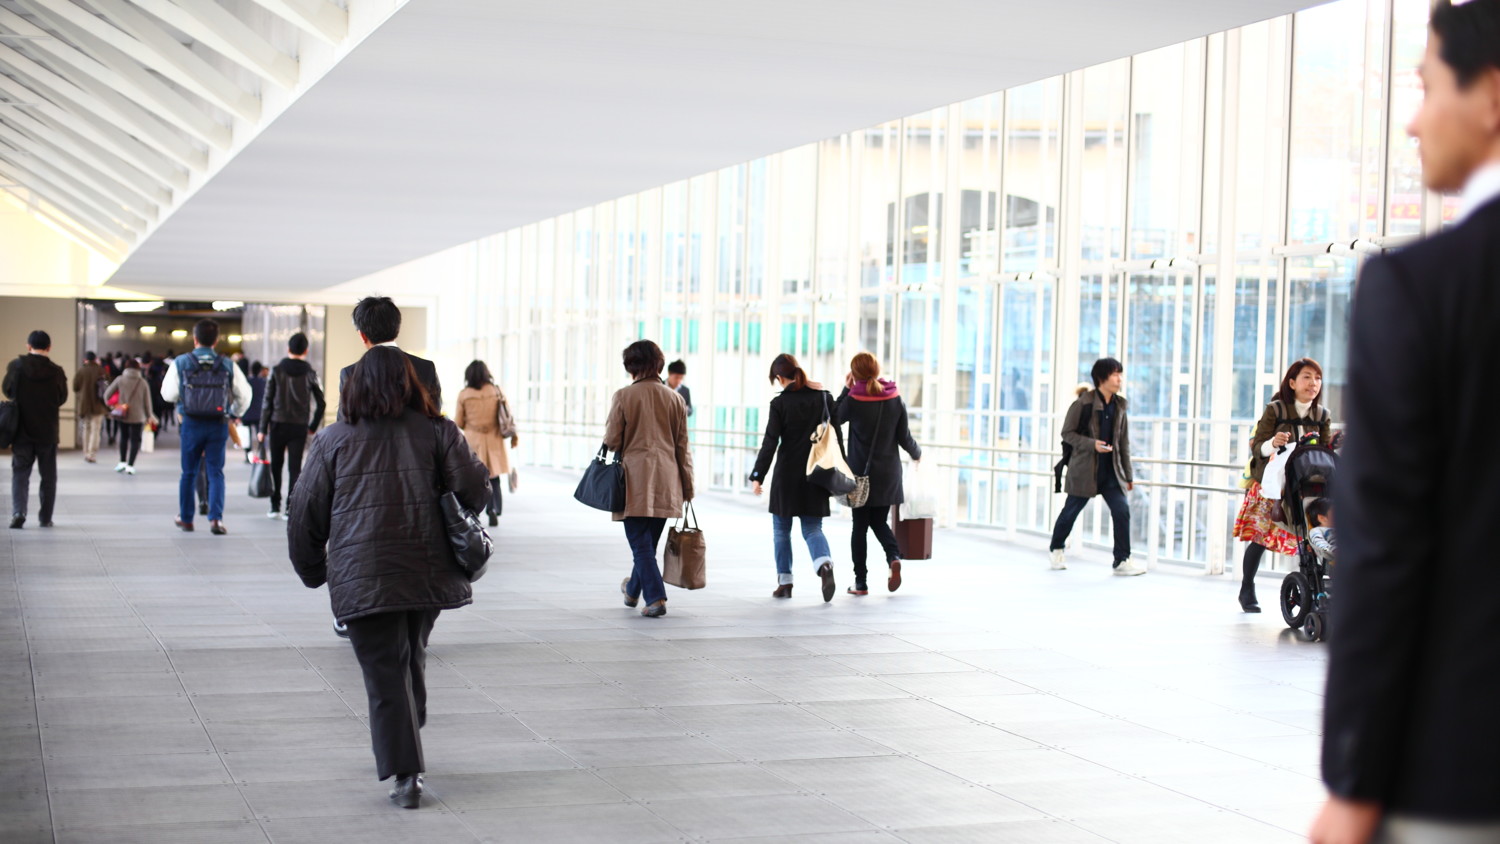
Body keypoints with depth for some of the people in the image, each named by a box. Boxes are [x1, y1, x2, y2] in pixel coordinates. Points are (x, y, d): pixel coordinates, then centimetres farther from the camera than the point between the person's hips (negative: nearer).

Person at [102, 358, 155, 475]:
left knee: (124, 437, 21)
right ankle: (130, 465, -3)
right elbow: (147, 401, -1)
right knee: (135, 440, 4)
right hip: (138, 416, -2)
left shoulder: (120, 380, -3)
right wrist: (149, 415, 9)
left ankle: (122, 462, 18)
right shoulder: (143, 382, -3)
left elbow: (107, 394, -3)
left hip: (123, 415, 2)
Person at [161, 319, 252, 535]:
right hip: (218, 425, 0)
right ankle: (216, 518, -9)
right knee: (216, 473, 4)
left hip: (191, 423, 0)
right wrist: (235, 413, 21)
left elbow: (168, 394, -2)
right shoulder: (227, 365, 1)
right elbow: (244, 394, 2)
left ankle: (185, 518, 24)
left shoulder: (181, 363, -2)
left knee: (189, 472, 14)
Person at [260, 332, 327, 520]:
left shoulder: (276, 371, -1)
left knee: (276, 466, 13)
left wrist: (263, 429, 2)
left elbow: (268, 402, -2)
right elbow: (321, 404, -2)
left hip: (278, 425, 0)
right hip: (300, 427, 0)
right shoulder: (310, 374, -1)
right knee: (295, 467, 2)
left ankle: (275, 506, 14)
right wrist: (313, 427, 9)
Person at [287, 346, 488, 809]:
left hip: (362, 578, -2)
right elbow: (473, 489, -5)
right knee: (412, 659, 22)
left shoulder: (333, 440, 3)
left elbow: (305, 514, 5)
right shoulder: (437, 431, 3)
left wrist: (312, 571, 18)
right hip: (427, 573, 3)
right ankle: (407, 750, 34)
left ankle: (405, 773, -8)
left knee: (385, 674, -1)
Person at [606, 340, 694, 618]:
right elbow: (682, 446, 7)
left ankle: (656, 598, -12)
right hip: (666, 481, 4)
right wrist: (687, 485, 13)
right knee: (649, 541, 17)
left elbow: (612, 441, -4)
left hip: (635, 479, -4)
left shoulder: (623, 396, -8)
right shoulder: (674, 399, 3)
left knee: (641, 543, -1)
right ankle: (634, 589, 35)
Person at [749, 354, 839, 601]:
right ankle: (825, 565, -22)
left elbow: (770, 443, -11)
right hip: (817, 473, 3)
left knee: (781, 529, 12)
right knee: (812, 529, 6)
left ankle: (784, 582, 13)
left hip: (787, 474, -3)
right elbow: (836, 435, 7)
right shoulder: (823, 397, 3)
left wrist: (757, 476, -7)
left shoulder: (780, 403, -9)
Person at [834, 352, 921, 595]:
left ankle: (861, 583, 5)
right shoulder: (895, 399, -3)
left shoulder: (854, 401, -12)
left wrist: (846, 389, 6)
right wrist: (916, 453, 21)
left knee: (860, 527, 5)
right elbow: (904, 437, 1)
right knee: (879, 521, 18)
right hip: (888, 473, 3)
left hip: (861, 473, -3)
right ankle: (894, 557, -10)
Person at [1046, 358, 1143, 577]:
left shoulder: (1119, 406, 5)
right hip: (1085, 468, -4)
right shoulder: (1083, 403, -11)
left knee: (1122, 511, -9)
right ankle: (1056, 548, 34)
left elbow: (1124, 444, 10)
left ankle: (1122, 561, -2)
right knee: (1071, 510, 10)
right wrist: (1092, 444, -21)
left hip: (1111, 471, 4)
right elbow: (1067, 433, -8)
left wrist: (1129, 475, 11)